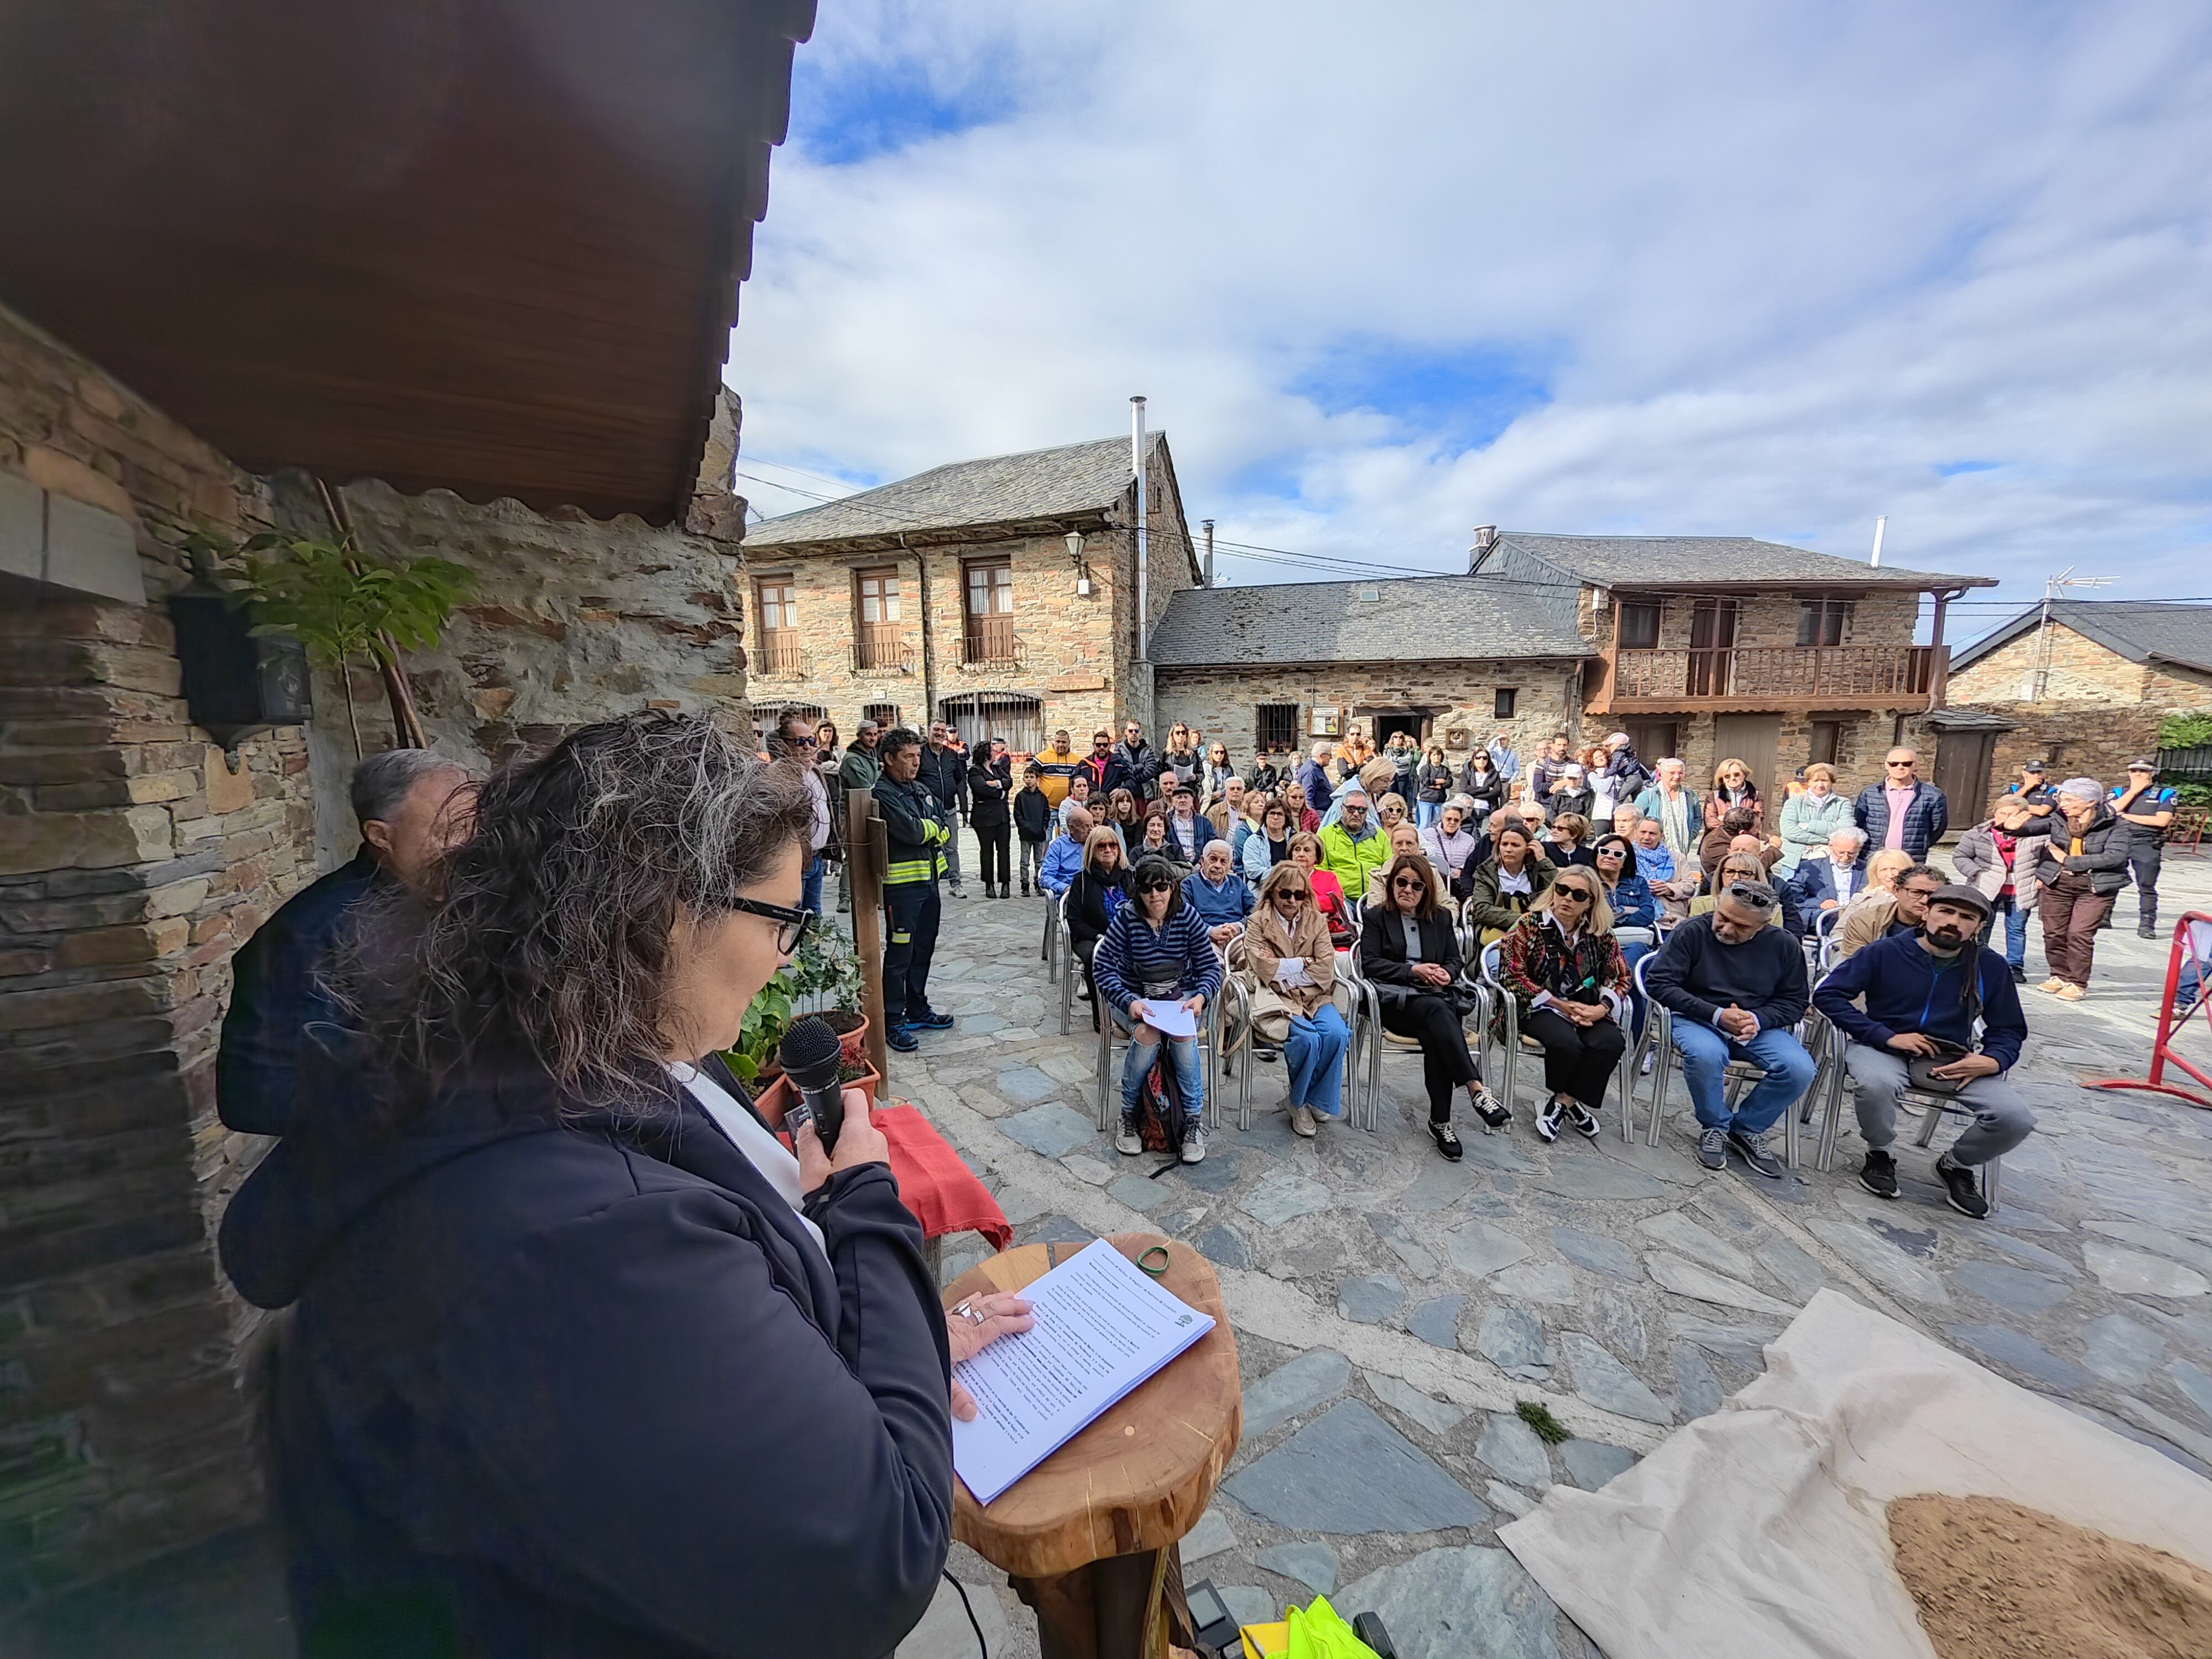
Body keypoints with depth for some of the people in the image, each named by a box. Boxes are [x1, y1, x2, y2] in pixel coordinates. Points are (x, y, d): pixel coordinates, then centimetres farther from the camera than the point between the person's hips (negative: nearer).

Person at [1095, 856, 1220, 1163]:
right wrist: (1129, 1001, -31)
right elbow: (1101, 966, -17)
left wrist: (1200, 997, -26)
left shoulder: (1187, 916, -10)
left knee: (1183, 1034, -29)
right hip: (1133, 996, -1)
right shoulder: (1127, 917, -15)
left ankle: (1194, 1121, -11)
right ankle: (1128, 1117, -9)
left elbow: (1210, 966, -5)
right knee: (1147, 1034, -30)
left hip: (1180, 994, 1)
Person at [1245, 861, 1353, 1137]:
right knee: (1307, 1038, -30)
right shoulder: (1258, 922, 2)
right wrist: (1304, 963, -5)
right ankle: (1298, 1103, -2)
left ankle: (1316, 1100, -3)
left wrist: (1283, 971, -7)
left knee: (1337, 1034, -27)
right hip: (1278, 999, -3)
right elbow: (1265, 969, -11)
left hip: (1315, 996, 3)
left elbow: (1326, 968, -1)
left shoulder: (1316, 920, 11)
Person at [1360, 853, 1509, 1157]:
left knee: (1436, 1038, -32)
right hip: (1395, 999, -3)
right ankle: (1476, 1089, -44)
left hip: (1435, 998, 3)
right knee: (1435, 1009, -37)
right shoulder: (1377, 917, 10)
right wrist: (1412, 971, -11)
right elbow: (1369, 963, 0)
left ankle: (1440, 1122, -30)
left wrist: (1446, 974, -9)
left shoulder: (1441, 917, 21)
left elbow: (1454, 961, 16)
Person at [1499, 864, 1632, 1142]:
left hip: (1588, 1011, 4)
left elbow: (1621, 977, 11)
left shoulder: (1602, 934, 6)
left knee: (1611, 1042, -26)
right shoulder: (1530, 924, -5)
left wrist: (1601, 1009, -10)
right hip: (1540, 1007, -3)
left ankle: (1561, 1102, -9)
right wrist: (1561, 1005, -12)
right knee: (1567, 1043, -31)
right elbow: (1512, 974, -9)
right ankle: (1570, 1102, 1)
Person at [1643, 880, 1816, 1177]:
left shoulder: (1783, 944, 2)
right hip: (1697, 1019, -4)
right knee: (1706, 1055, -36)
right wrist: (1716, 1015, -19)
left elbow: (1794, 1001, 7)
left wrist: (1758, 1019, -14)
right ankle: (1714, 1128, -5)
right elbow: (1658, 983, -13)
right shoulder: (1692, 932, -9)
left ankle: (1747, 1130, 4)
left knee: (1800, 1069, -23)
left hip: (1758, 1026, 4)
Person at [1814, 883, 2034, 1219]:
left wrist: (1992, 1061, -9)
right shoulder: (1885, 952, -6)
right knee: (1876, 1083, -37)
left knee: (2016, 1118, -20)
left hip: (1954, 1059, 4)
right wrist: (1887, 1036, -18)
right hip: (1882, 1048, -4)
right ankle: (1879, 1154, -2)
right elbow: (1827, 995, -12)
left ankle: (1957, 1166, 15)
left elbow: (2009, 1030, 13)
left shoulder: (1991, 966, 5)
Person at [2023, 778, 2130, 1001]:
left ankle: (2078, 983, 3)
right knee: (2053, 933, 5)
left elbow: (2115, 857, -16)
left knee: (2079, 934, -9)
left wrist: (2069, 861, -16)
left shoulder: (2115, 826, -5)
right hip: (2057, 884, 3)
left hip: (2095, 888, -3)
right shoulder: (2057, 822, 3)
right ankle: (2059, 976, 21)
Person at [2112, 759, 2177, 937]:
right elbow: (2111, 810, -9)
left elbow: (2162, 821, -7)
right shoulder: (2119, 792, 10)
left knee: (2147, 887, 0)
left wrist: (2127, 816, -5)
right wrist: (2134, 790, -5)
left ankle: (2147, 925, 5)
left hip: (2147, 845, -1)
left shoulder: (2165, 794, 5)